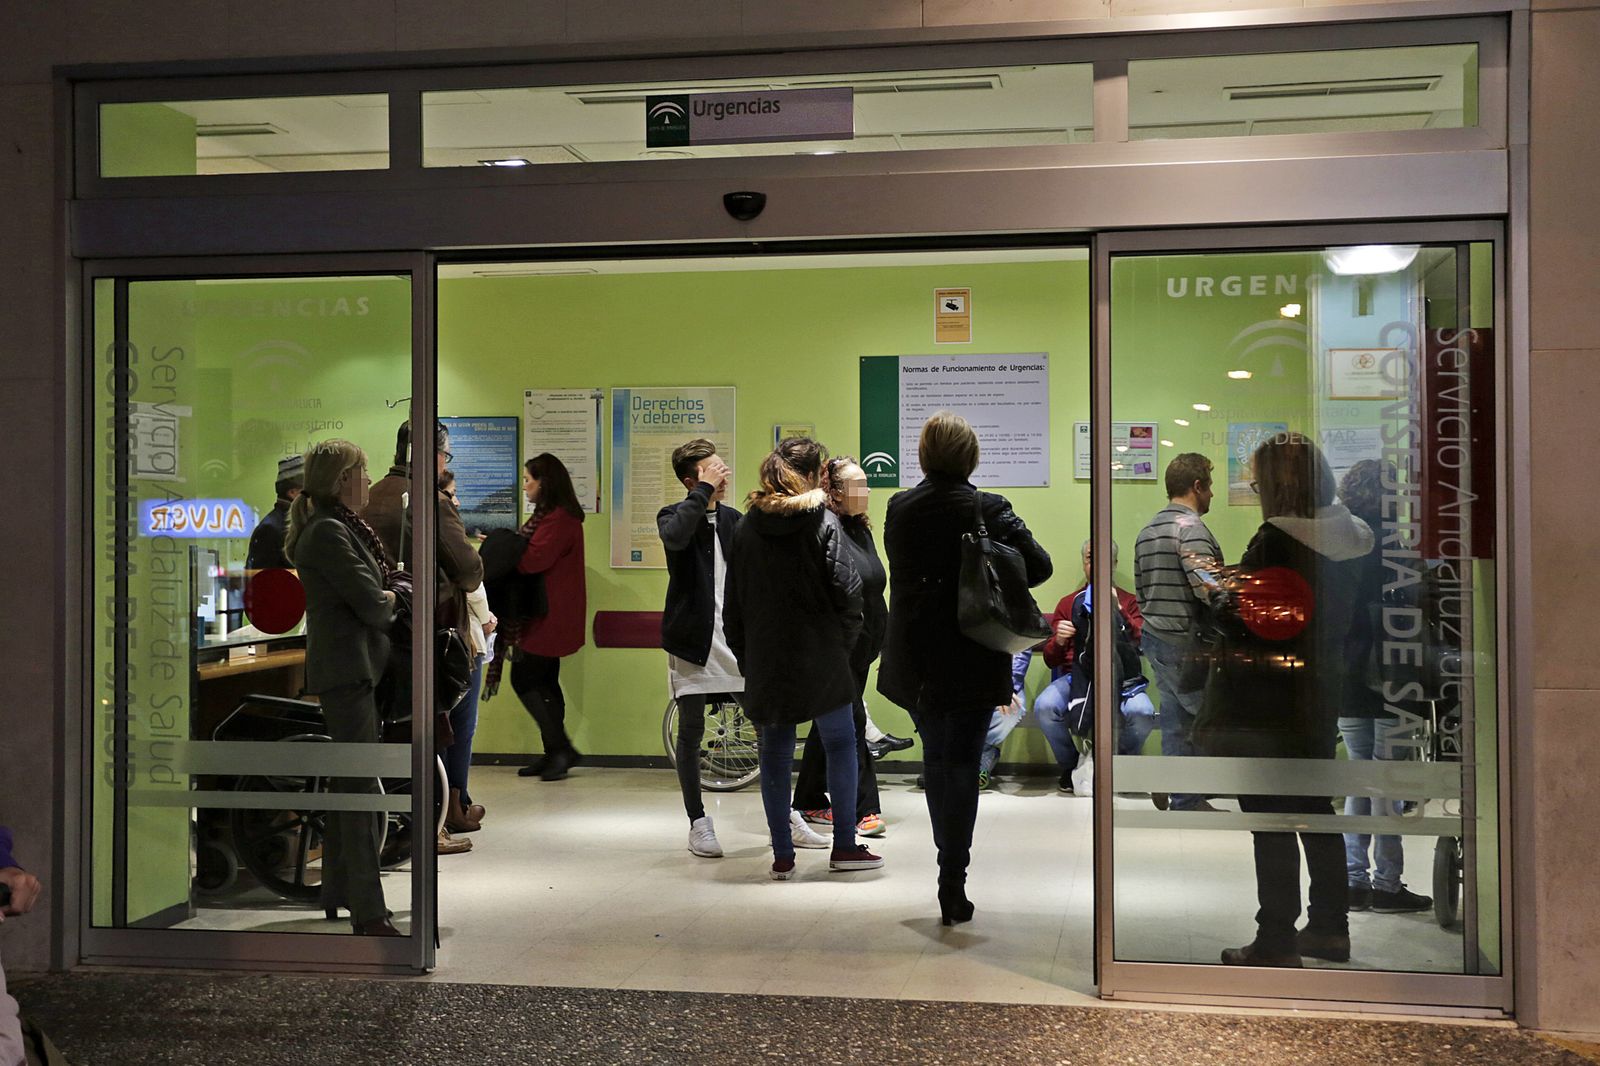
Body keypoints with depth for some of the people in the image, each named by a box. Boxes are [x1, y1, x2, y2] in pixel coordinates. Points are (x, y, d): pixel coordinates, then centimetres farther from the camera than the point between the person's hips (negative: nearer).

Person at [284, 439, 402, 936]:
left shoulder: (342, 527, 17)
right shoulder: (329, 532, -16)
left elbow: (371, 590, 16)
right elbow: (372, 604, -20)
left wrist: (383, 597, -5)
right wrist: (390, 602, 1)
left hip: (347, 668, 11)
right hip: (347, 668, -11)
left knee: (346, 783, 17)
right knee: (360, 787, -9)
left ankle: (337, 893, 27)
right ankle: (367, 910, -7)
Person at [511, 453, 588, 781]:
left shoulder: (558, 519, -17)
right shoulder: (551, 515, 19)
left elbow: (532, 560, -24)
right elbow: (536, 557, 13)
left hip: (550, 616, -11)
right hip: (548, 616, 11)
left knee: (524, 680, -8)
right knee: (544, 682, 12)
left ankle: (561, 748, -4)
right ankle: (555, 753, 17)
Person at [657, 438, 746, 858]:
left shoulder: (734, 519, 12)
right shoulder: (674, 516, -1)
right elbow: (676, 536, -29)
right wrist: (704, 489, -23)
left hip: (735, 638, 4)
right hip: (693, 639, -4)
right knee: (691, 733, 3)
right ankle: (698, 823, 14)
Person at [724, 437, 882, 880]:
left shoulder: (747, 526, 6)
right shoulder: (822, 522, -8)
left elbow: (733, 602, 9)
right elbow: (847, 592, -12)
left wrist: (746, 657, 15)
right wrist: (842, 644, 3)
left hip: (764, 661, 4)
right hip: (819, 658, -4)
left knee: (774, 756, 8)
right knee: (840, 744, 10)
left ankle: (782, 856, 11)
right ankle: (845, 846, 12)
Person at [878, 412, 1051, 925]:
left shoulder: (899, 509, -1)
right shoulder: (989, 510, -12)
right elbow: (1039, 566, -14)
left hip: (915, 664, 3)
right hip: (973, 663, -3)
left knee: (936, 760, 19)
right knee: (962, 767, 3)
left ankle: (950, 864, 31)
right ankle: (953, 883, 3)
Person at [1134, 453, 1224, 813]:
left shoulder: (1147, 531, 15)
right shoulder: (1191, 528, -15)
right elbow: (1210, 588, -25)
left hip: (1154, 636, 9)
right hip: (1184, 642, -9)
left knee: (1177, 719, 12)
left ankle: (1186, 801, 15)